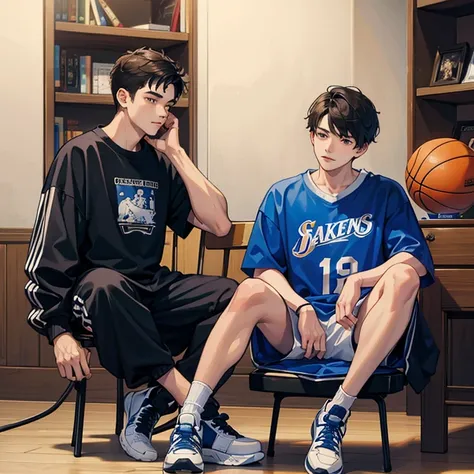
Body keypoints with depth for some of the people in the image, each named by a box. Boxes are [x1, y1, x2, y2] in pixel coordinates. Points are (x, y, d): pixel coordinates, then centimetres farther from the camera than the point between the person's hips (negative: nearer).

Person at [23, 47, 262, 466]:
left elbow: (219, 223, 4)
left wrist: (175, 152, 4)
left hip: (152, 293, 5)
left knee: (230, 296, -21)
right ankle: (199, 414, -38)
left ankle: (152, 403, -28)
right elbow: (50, 250, -7)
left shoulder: (160, 163, 15)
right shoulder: (82, 156, -1)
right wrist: (59, 330, -17)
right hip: (94, 292, -5)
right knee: (107, 285, -40)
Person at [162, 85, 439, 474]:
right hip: (295, 333, 1)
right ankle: (189, 421, -35)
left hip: (361, 333, -1)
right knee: (251, 293, -29)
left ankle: (336, 413, -31)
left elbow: (417, 262, -5)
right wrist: (302, 308, -15)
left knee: (403, 277, -30)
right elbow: (263, 267, 3)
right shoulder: (284, 196, 11)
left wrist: (358, 280, -20)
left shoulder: (386, 195, 8)